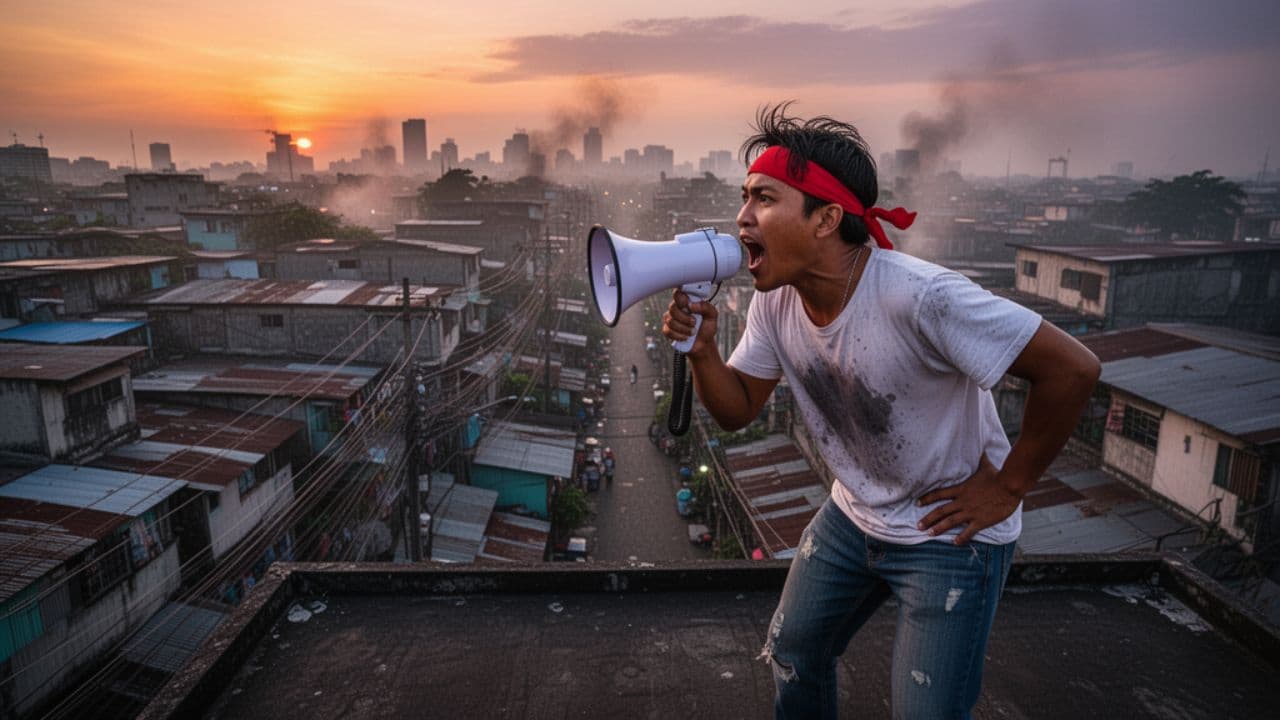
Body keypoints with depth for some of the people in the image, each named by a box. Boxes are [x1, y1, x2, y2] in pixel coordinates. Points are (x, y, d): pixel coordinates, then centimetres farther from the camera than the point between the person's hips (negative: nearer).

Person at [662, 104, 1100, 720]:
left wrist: (1007, 486, -17)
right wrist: (700, 347, -22)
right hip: (852, 518, 6)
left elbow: (1072, 369, -27)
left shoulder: (920, 297, -33)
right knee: (791, 653, 17)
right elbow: (737, 410, -2)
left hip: (950, 531, -6)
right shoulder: (774, 302, -11)